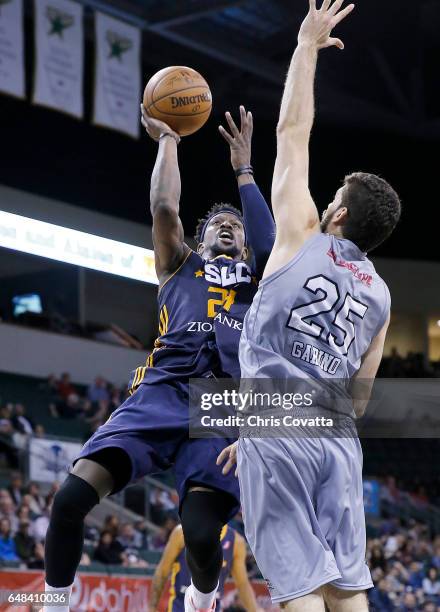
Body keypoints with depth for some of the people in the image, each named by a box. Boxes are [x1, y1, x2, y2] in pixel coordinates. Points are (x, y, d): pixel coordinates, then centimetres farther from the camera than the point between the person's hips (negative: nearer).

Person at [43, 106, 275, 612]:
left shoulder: (258, 277, 29)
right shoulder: (179, 265, 28)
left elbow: (270, 244, 8)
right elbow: (164, 207, 13)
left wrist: (244, 169, 16)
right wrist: (167, 139, 23)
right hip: (164, 390, 0)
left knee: (202, 536, -20)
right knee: (71, 497, -22)